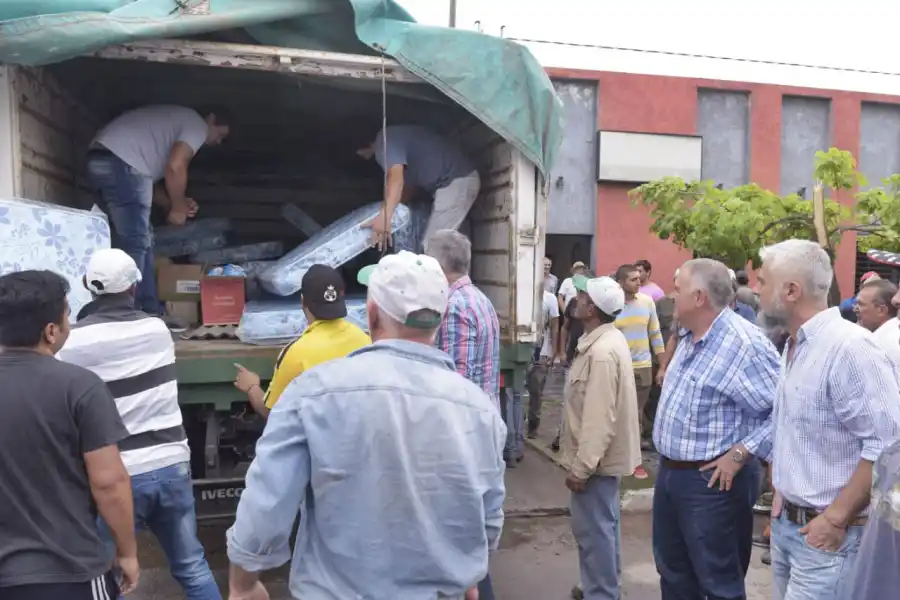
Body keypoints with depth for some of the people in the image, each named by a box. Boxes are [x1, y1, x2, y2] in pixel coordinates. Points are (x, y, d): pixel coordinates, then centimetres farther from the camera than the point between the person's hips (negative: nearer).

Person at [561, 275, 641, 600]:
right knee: (603, 525, 21)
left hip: (595, 459, -10)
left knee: (593, 530, 2)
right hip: (602, 454, 10)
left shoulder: (602, 352, -26)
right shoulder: (607, 340, 6)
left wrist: (580, 468, -23)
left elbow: (599, 419, -28)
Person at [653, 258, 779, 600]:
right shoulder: (688, 337, 8)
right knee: (673, 571, 23)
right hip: (670, 472, 9)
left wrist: (740, 454, -23)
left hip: (712, 481, -9)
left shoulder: (744, 343, -23)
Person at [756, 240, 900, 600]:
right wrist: (782, 493, 13)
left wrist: (836, 518, -21)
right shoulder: (795, 346, 9)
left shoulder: (849, 348, -21)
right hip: (785, 523, 8)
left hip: (825, 533, -8)